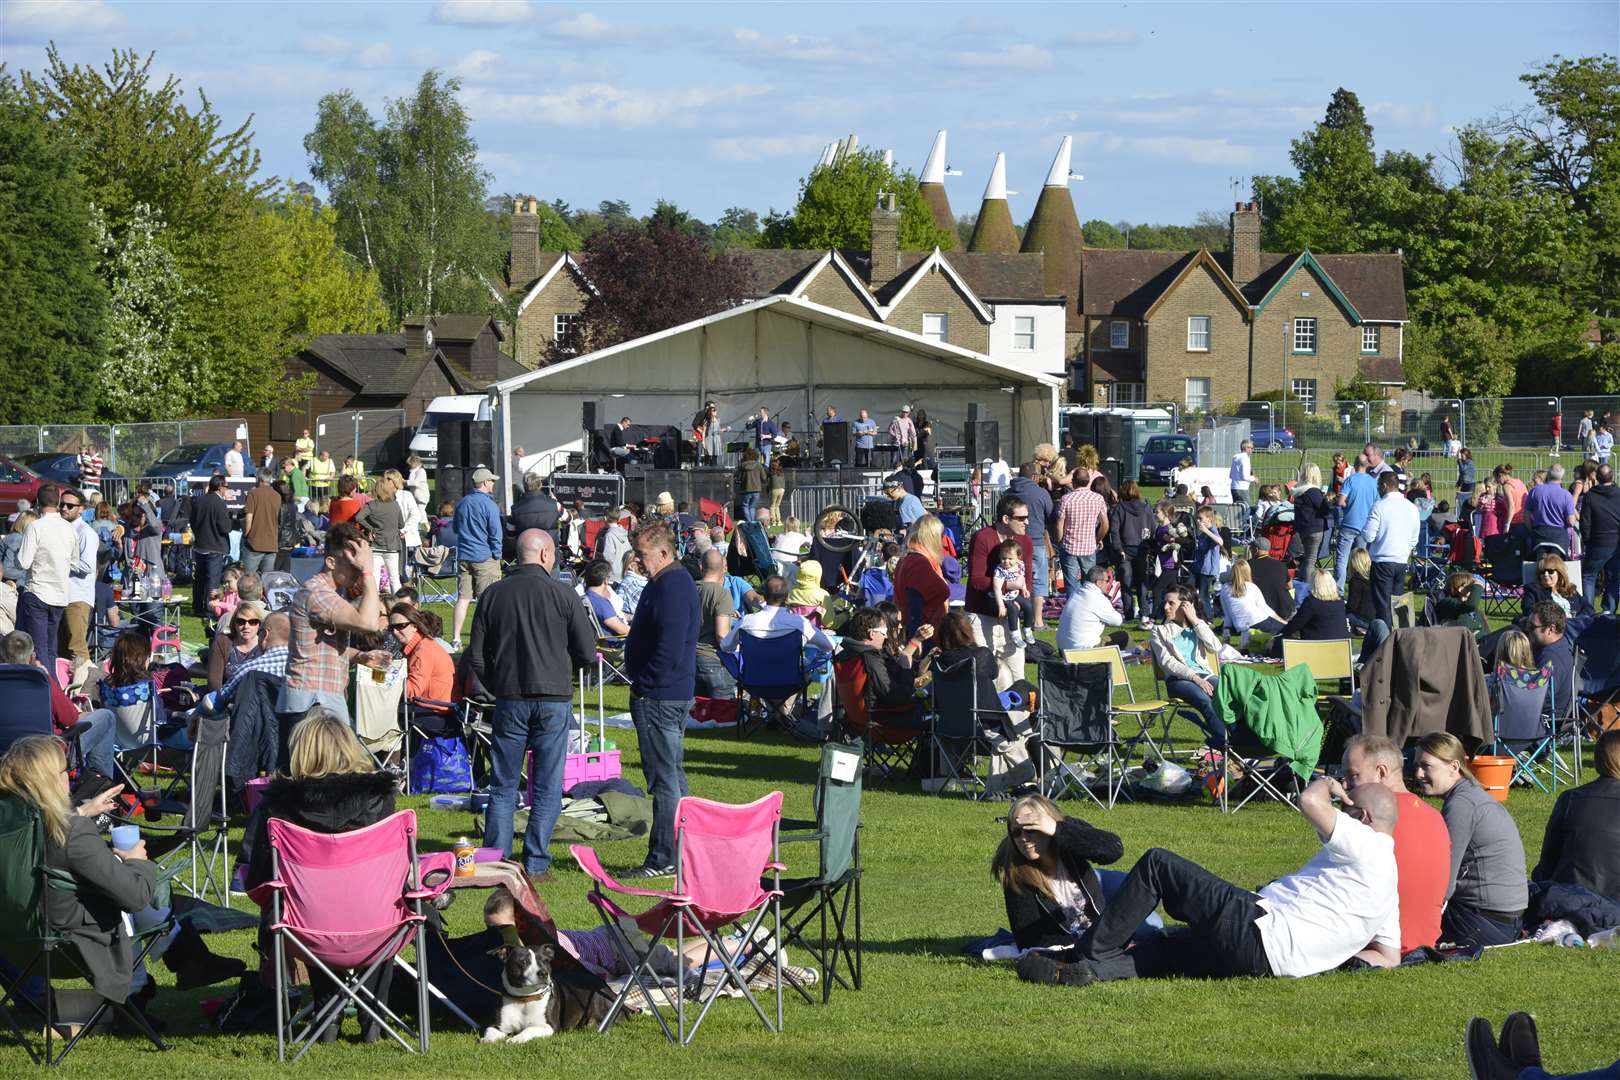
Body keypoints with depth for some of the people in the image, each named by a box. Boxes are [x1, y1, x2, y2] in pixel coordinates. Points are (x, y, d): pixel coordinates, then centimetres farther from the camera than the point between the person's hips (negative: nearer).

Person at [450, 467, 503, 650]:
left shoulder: (461, 503, 11)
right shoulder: (489, 505, -10)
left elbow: (456, 529, 22)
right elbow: (495, 534, -10)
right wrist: (496, 556, -2)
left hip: (463, 557, 6)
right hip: (485, 558, -6)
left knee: (463, 598, 6)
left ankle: (456, 639, 3)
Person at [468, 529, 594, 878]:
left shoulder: (493, 594, 2)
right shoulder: (562, 594, -5)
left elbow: (476, 658, 4)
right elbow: (587, 653, -2)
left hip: (509, 702, 2)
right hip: (553, 701, -2)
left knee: (503, 786, 10)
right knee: (547, 788, 4)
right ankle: (536, 863, 2)